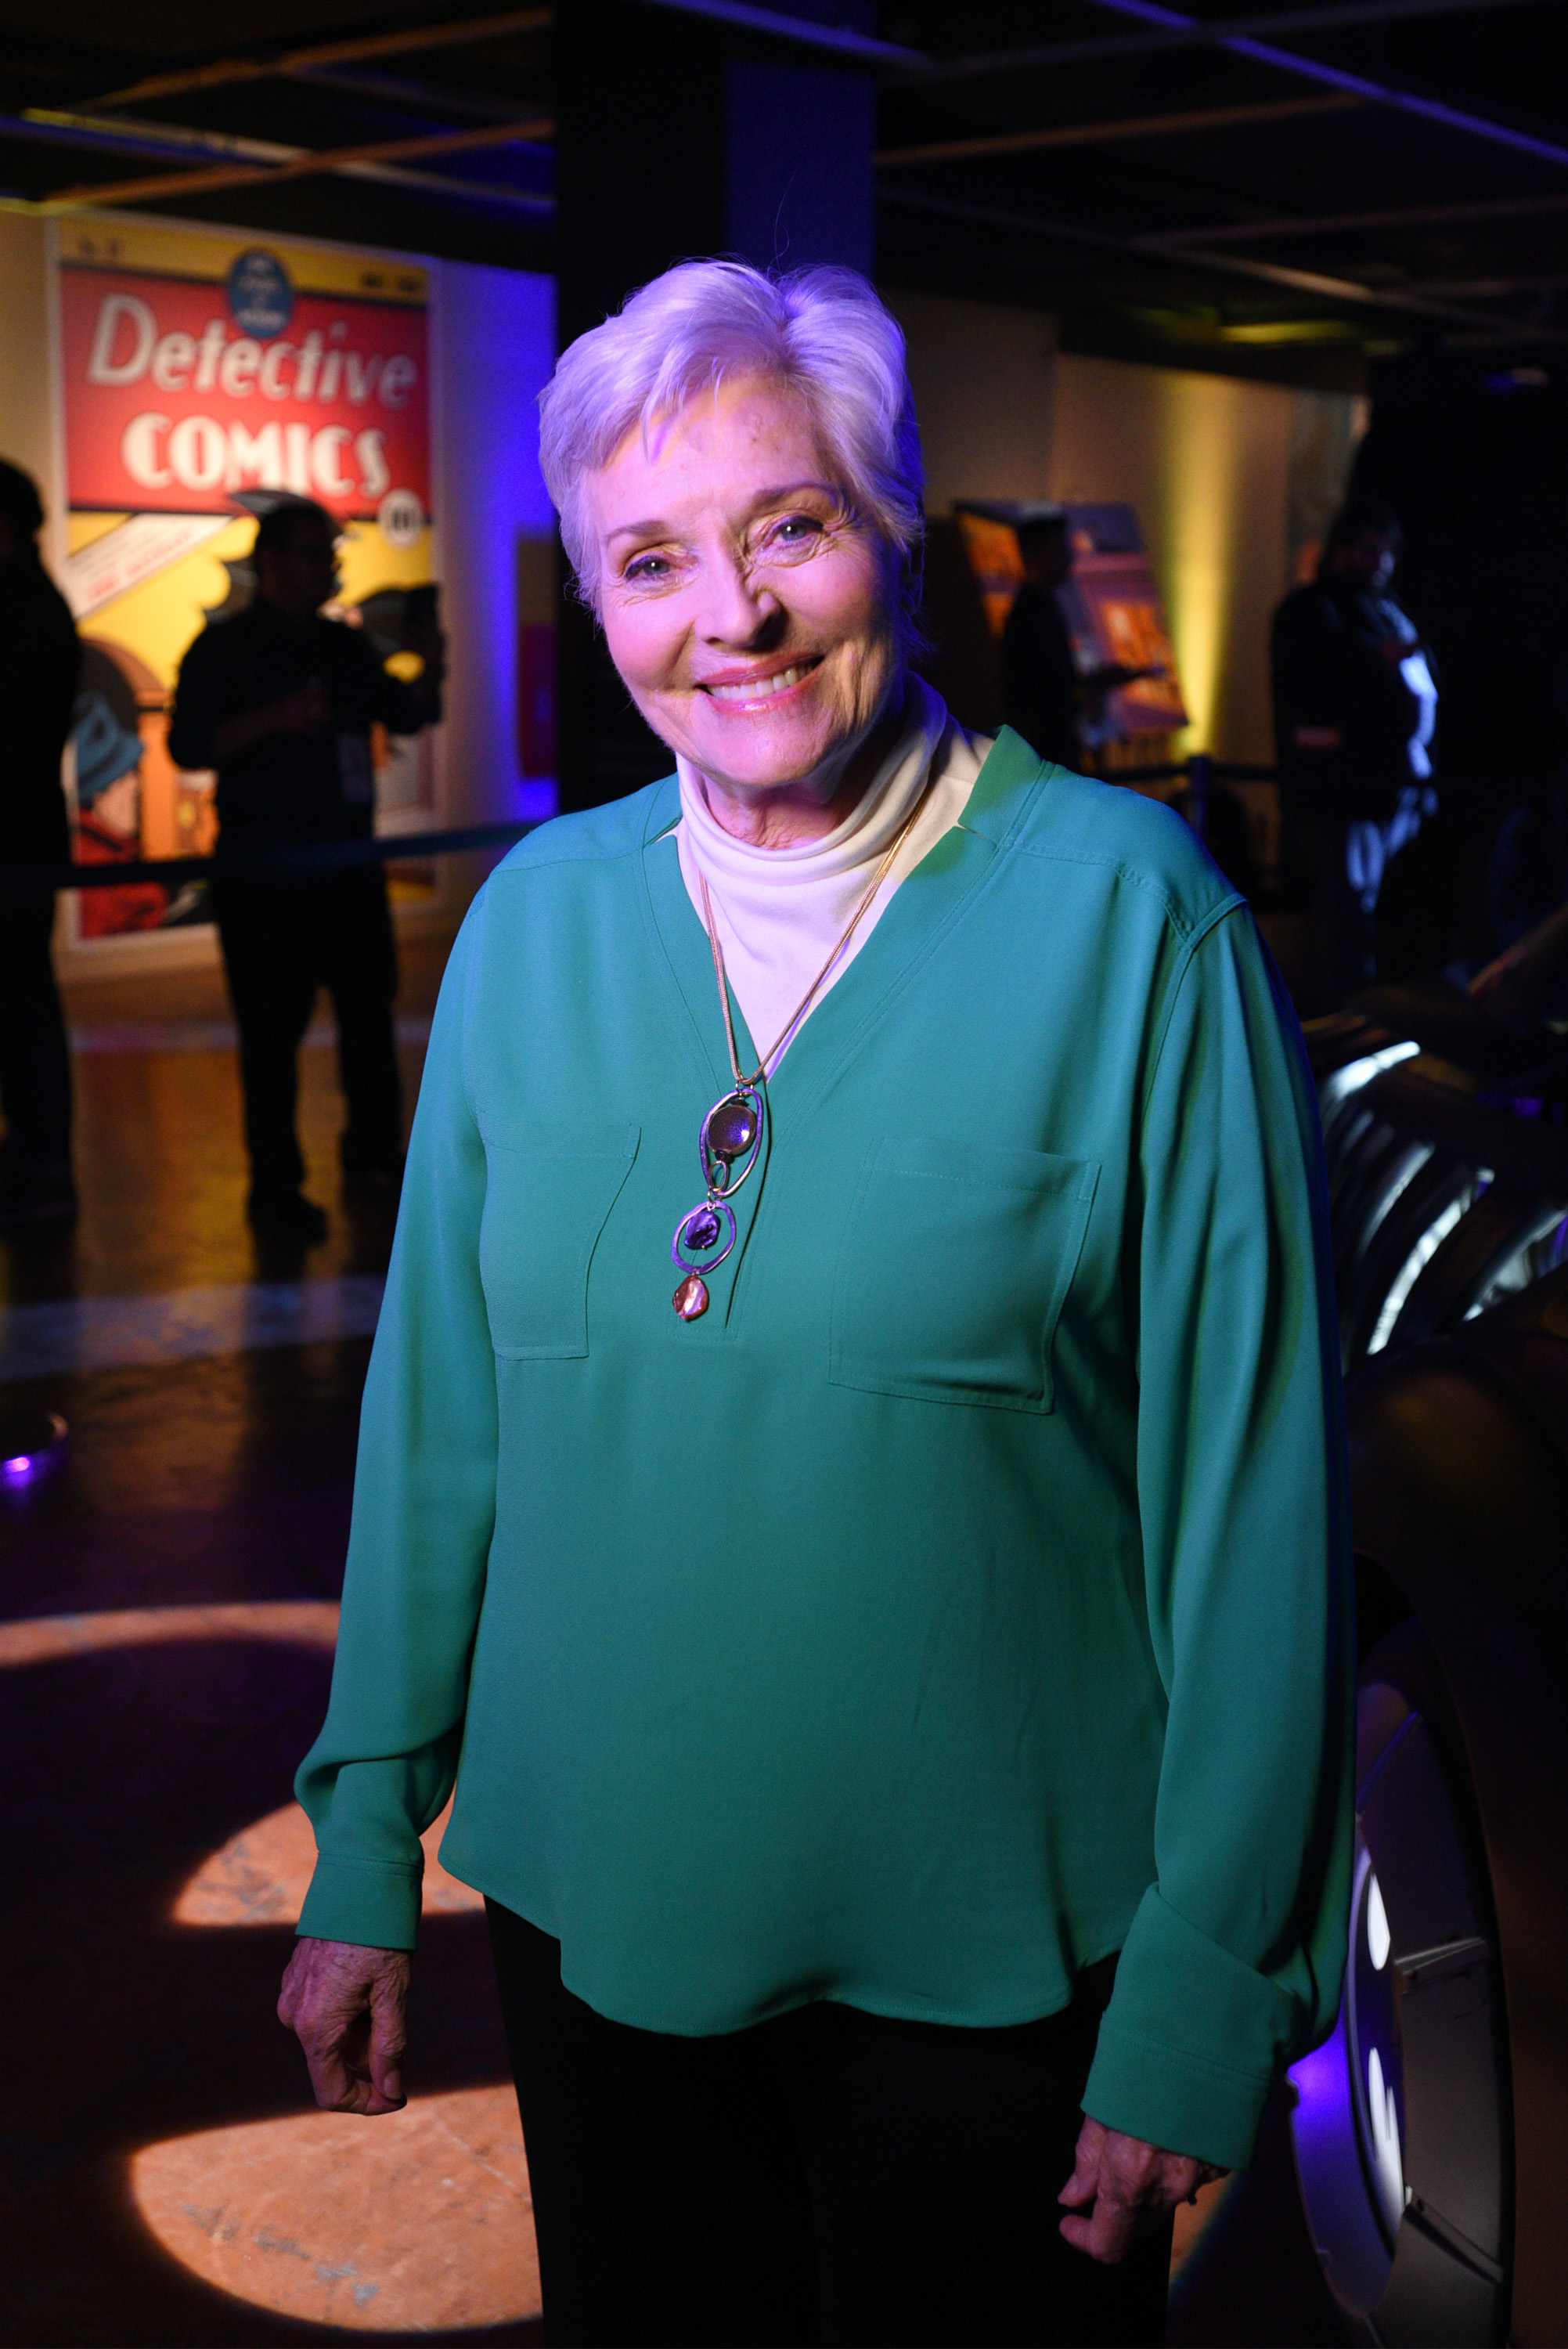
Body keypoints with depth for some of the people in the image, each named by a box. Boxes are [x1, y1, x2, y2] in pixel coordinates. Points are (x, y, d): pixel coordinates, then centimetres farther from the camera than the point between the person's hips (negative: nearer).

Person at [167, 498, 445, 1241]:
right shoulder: (223, 648, -3)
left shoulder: (344, 645, 14)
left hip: (348, 865, 6)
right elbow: (186, 745, -12)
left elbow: (404, 716, 16)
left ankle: (372, 1150, 27)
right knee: (272, 1030, -4)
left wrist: (429, 674, -5)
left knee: (369, 1010, 12)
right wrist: (274, 717, -25)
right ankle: (274, 1185, 3)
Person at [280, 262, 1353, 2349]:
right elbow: (437, 1410, 6)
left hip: (992, 1963, -3)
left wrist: (1205, 2001, -11)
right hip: (592, 1917, 4)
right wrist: (365, 1845, 7)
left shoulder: (1130, 919, -13)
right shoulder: (535, 921, -1)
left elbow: (1251, 1486, -12)